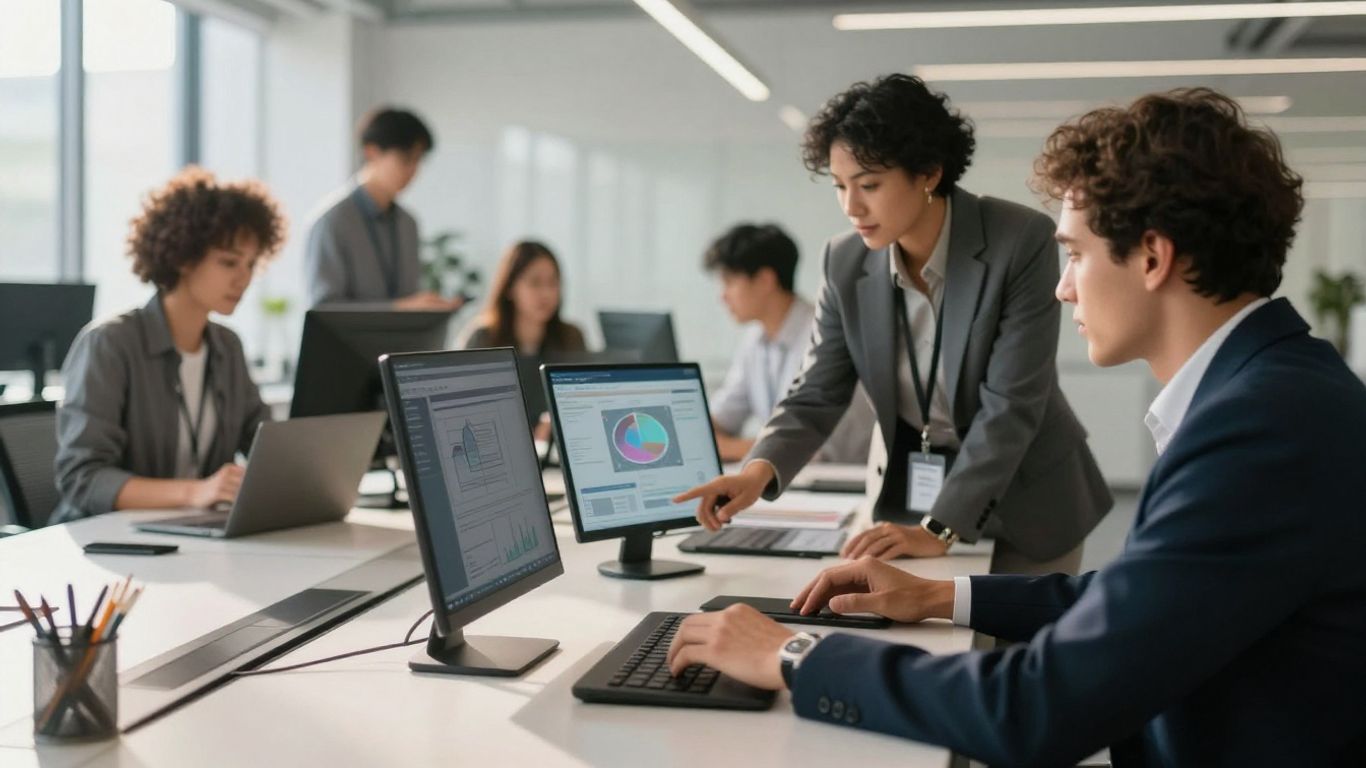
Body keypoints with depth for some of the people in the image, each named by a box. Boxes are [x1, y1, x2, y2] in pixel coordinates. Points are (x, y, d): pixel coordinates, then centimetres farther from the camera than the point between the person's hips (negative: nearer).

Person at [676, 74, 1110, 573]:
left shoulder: (1022, 242, -21)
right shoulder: (846, 262, -9)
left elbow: (1011, 404, -24)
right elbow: (817, 395, -6)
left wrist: (939, 530, -29)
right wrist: (760, 470, -26)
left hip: (1024, 498, -3)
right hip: (907, 490, 3)